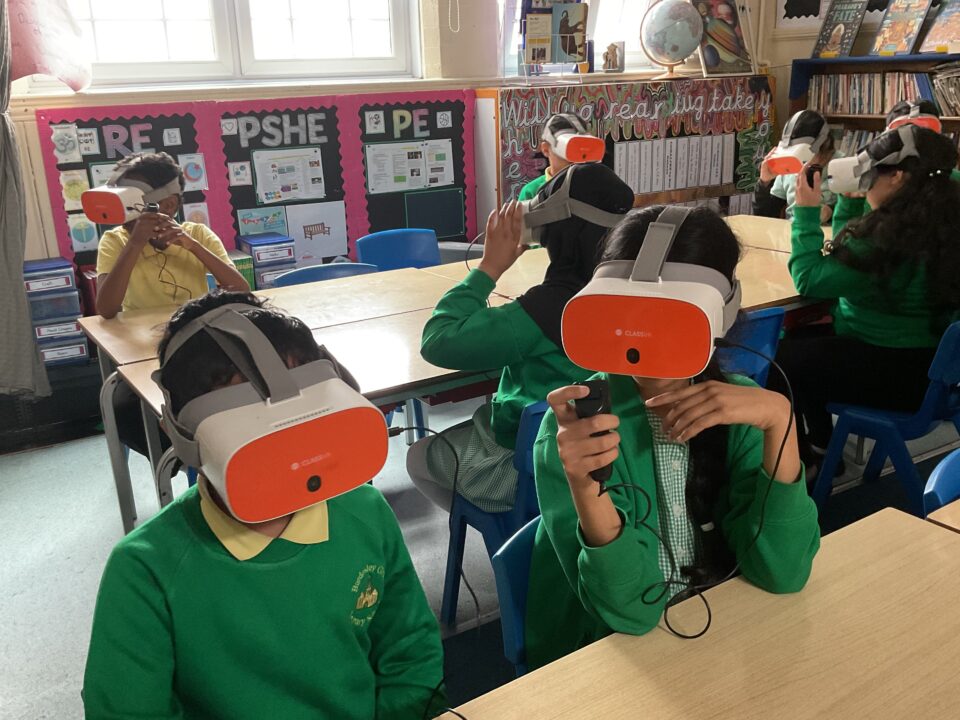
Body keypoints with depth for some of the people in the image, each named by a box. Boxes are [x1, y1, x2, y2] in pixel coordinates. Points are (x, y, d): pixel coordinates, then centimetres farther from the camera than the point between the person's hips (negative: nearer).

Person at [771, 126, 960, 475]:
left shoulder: (888, 239, -28)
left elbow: (809, 279, -21)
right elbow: (845, 255, 17)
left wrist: (806, 212, -13)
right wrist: (851, 198, 6)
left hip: (898, 373, -10)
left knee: (780, 359, -3)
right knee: (797, 341, 15)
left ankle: (795, 460, 16)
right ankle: (821, 446, 24)